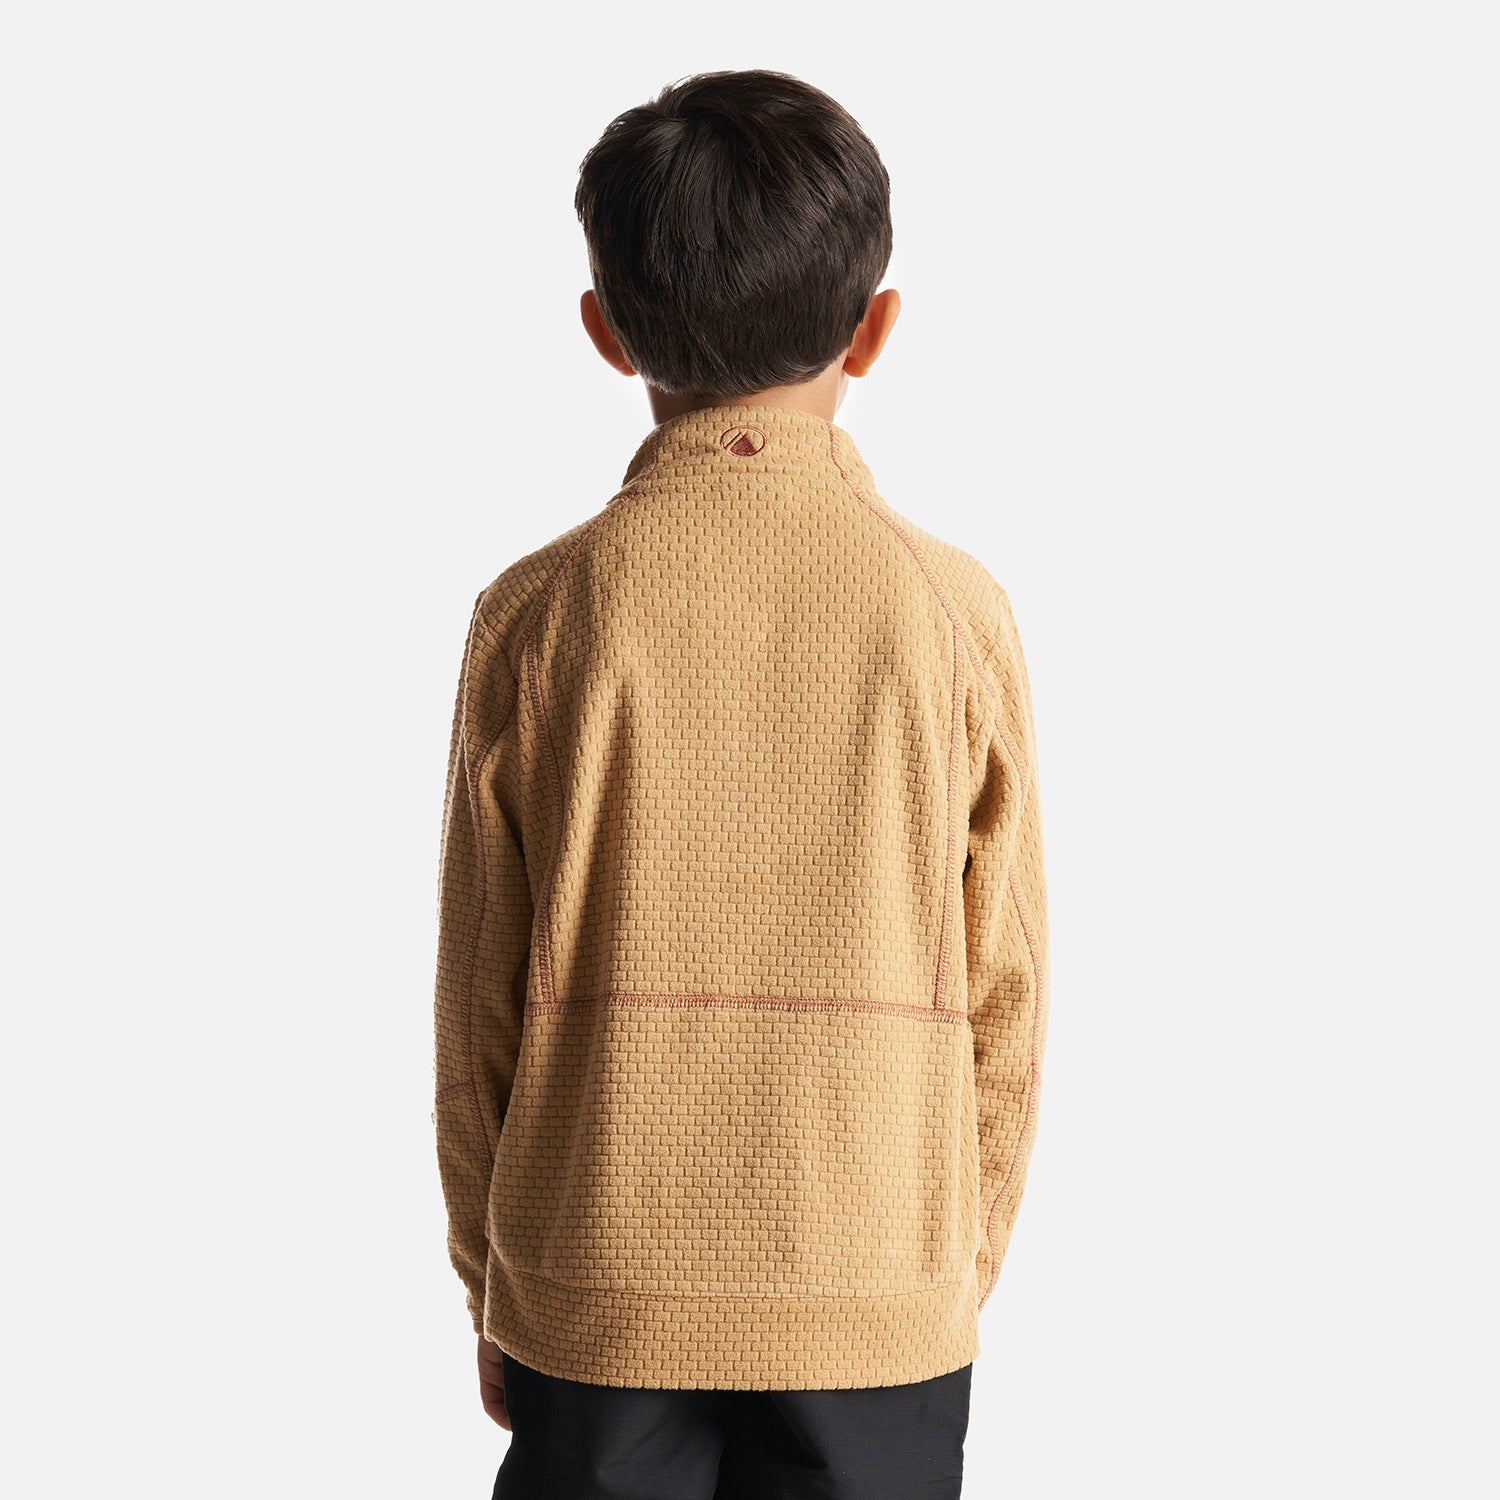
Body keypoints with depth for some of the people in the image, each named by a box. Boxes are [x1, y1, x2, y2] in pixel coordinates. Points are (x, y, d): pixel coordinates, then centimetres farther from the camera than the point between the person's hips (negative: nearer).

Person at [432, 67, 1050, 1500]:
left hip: (599, 1300, 0)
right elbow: (1003, 994, -2)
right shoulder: (957, 611, -8)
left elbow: (479, 997, -2)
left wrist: (488, 1285, 11)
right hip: (880, 1302, 0)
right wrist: (965, 1268, 12)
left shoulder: (537, 615, -8)